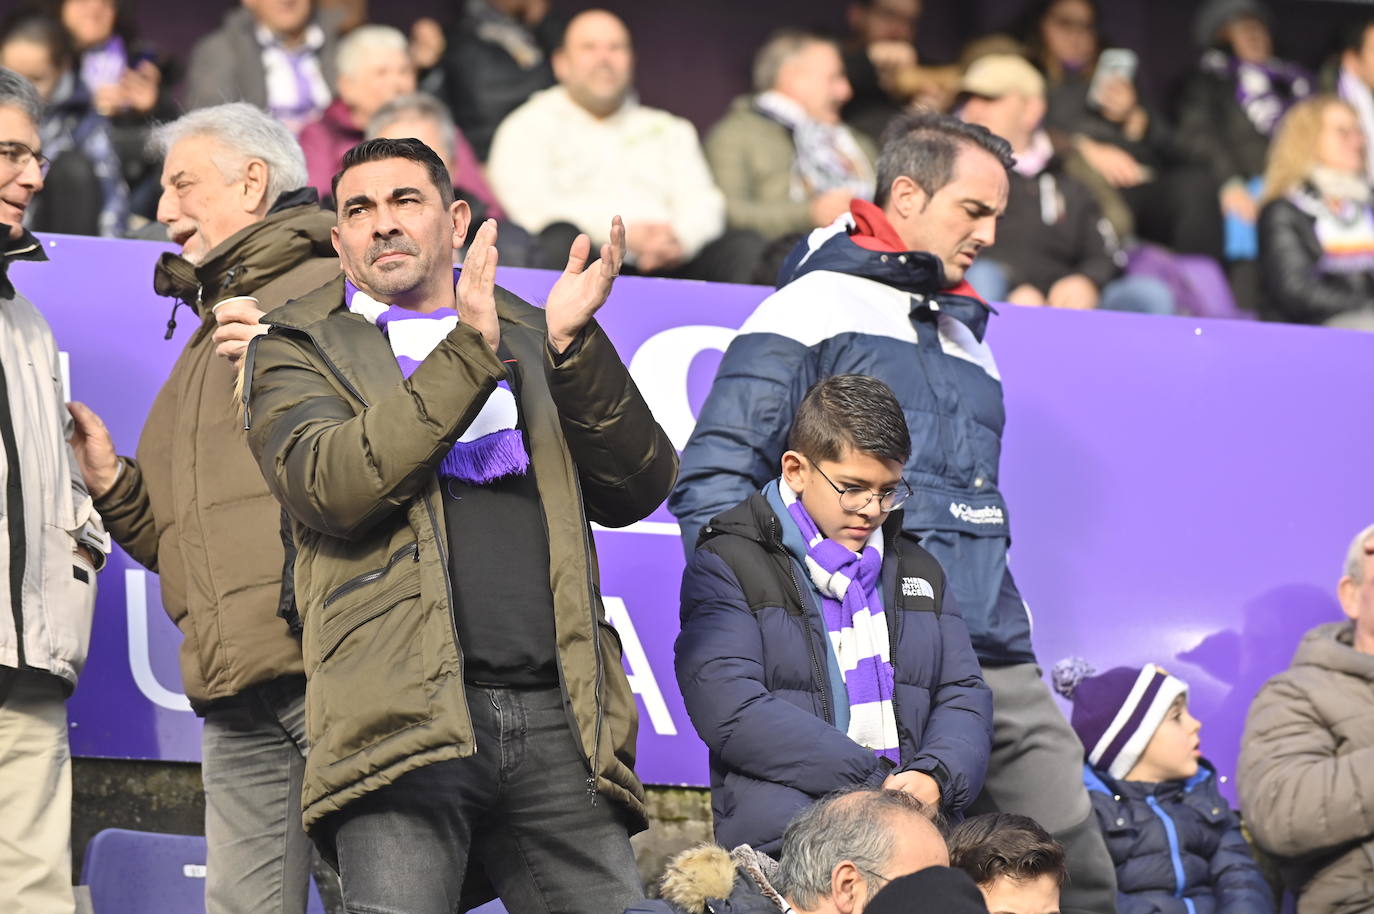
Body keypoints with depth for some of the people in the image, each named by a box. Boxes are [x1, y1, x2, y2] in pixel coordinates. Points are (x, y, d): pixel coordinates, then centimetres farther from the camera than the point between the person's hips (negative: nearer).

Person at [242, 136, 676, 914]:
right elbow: (329, 485, -7)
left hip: (556, 717, 3)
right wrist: (469, 353, -10)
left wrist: (574, 344, -3)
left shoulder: (530, 340, 24)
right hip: (406, 711, -3)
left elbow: (637, 491, 11)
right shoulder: (301, 351, 15)